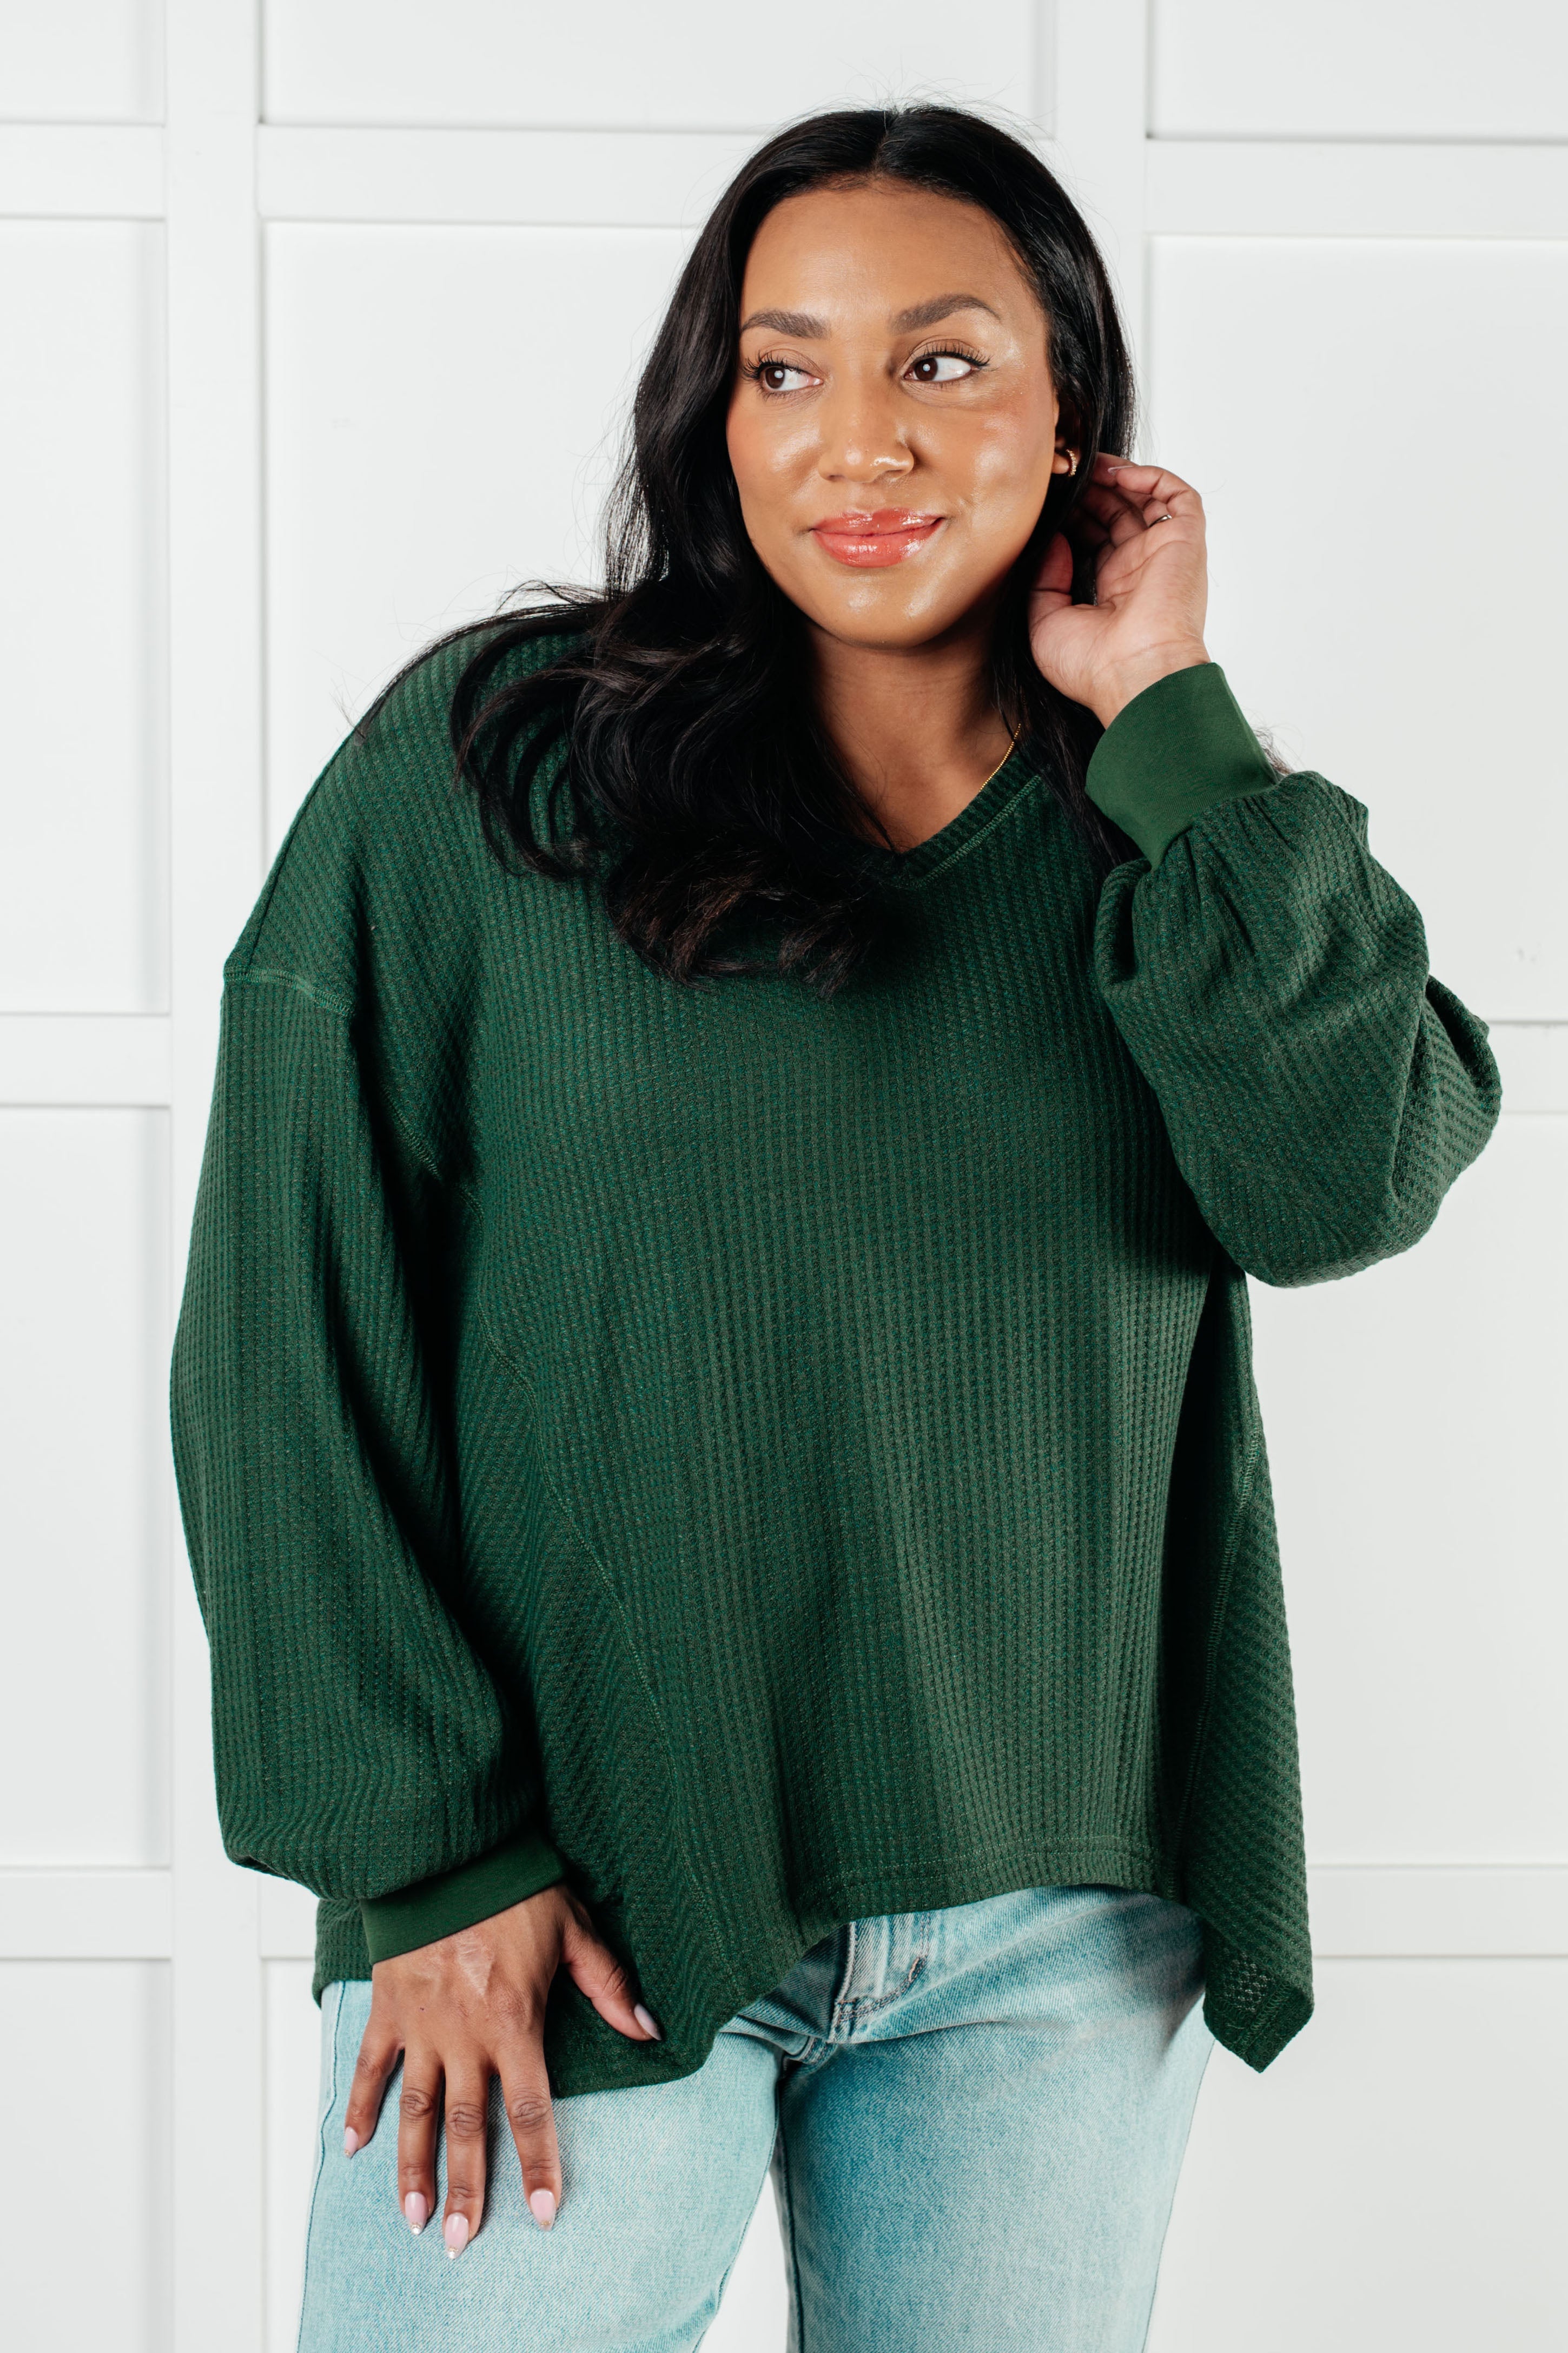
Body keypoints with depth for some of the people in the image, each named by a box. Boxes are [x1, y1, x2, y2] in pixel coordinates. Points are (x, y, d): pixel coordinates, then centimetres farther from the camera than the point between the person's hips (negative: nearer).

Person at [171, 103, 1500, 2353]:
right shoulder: (485, 763, -5)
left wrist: (1164, 715, -10)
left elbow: (1347, 1182, -12)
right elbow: (295, 1329, -6)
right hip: (580, 1908, -2)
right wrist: (422, 1850, -10)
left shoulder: (1182, 828, 5)